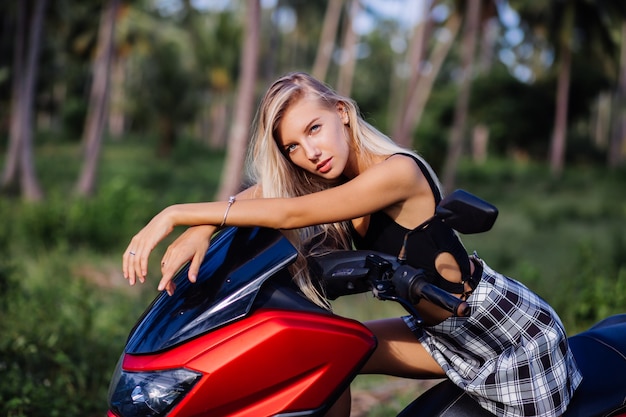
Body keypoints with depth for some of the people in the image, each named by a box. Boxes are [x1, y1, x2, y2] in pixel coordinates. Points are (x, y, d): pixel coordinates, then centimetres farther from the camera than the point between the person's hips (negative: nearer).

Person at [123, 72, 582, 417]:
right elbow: (256, 195, -11)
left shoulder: (397, 171, -26)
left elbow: (289, 214, -29)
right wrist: (200, 229, -31)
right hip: (445, 334, 8)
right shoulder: (336, 174, -1)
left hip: (510, 329, -8)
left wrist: (176, 213, -29)